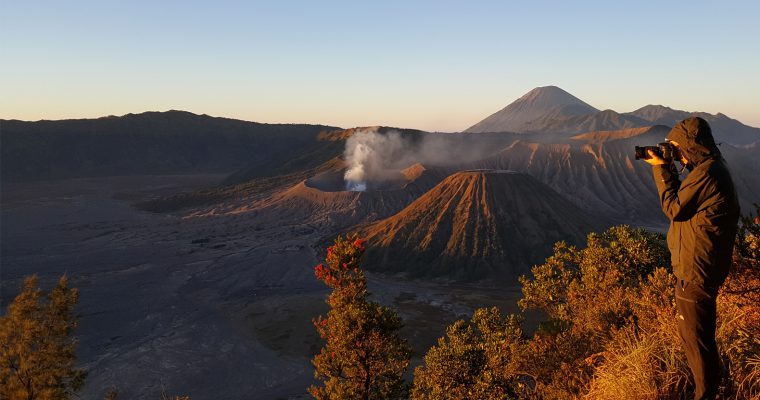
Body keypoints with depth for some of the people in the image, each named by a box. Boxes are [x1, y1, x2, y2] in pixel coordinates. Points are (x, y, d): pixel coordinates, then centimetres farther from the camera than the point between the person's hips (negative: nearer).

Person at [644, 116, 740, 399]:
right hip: (698, 267, 11)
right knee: (690, 331, 24)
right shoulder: (711, 167, 10)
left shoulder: (707, 172, -22)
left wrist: (661, 169, -12)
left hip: (696, 272, -11)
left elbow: (674, 208, -16)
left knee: (696, 336, 2)